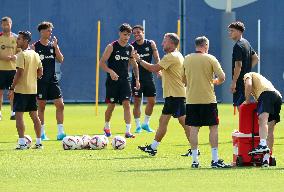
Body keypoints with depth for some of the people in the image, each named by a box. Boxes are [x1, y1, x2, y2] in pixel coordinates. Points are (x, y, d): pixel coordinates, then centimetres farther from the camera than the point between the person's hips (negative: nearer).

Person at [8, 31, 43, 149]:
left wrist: (12, 88, -15)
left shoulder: (21, 55, -13)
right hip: (33, 89, 7)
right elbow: (40, 72, 12)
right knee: (34, 115, 12)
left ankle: (22, 142, -12)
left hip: (21, 89, -7)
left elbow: (19, 73, -19)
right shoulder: (35, 54, 10)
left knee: (19, 114, -5)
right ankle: (38, 142, 14)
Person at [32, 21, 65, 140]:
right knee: (41, 106, 3)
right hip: (40, 81, -3)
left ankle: (60, 132, -1)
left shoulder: (53, 45, 9)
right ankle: (42, 133, 11)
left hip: (52, 80, 3)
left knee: (60, 105, -4)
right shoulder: (35, 47, -2)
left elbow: (60, 60, 0)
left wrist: (56, 46, -9)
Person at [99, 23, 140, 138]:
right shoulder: (112, 47, -6)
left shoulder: (130, 48, 6)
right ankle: (107, 127, 27)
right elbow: (102, 62, -9)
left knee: (126, 104, -10)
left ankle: (128, 131, -12)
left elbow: (134, 65, 17)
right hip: (112, 81, -3)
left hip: (125, 81, 3)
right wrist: (110, 71, -25)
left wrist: (137, 79, 8)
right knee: (111, 106, 3)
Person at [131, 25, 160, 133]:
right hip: (137, 78, -3)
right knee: (137, 102, -2)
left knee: (152, 101, 4)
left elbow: (156, 58, 5)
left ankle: (146, 124, 19)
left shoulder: (151, 44, 1)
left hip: (148, 76, 3)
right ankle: (138, 126, 7)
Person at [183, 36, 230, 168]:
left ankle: (195, 160, 4)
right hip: (208, 99, -3)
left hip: (191, 99, 3)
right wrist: (215, 82, 11)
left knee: (193, 129, 5)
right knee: (213, 127, 3)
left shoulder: (187, 59, 5)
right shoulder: (210, 59, -5)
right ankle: (215, 160, 0)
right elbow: (222, 77, -10)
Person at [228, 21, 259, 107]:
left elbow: (238, 66, -21)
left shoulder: (238, 46, -15)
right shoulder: (246, 43, 15)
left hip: (240, 81, -10)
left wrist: (234, 82, -19)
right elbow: (255, 58, 25)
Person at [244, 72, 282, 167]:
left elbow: (248, 85, 0)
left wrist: (247, 100, 10)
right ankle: (266, 158, 3)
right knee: (270, 130, 6)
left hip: (266, 94, -8)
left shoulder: (248, 75, 22)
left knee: (263, 120, -27)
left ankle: (263, 145, -52)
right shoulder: (261, 78, 43)